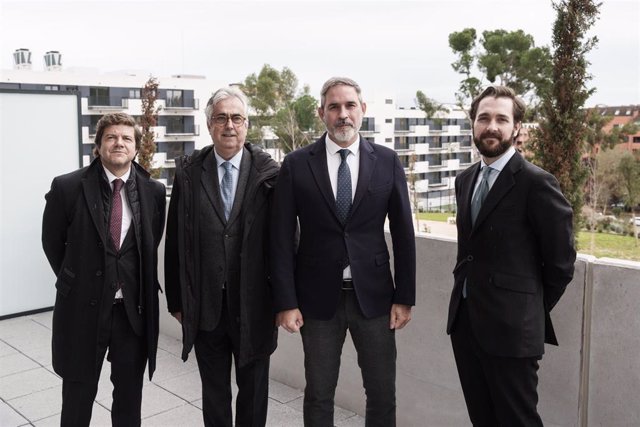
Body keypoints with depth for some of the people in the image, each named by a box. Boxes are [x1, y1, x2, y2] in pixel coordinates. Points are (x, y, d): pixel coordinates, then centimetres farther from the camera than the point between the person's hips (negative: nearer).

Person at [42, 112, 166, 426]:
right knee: (78, 394, 14)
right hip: (84, 307, -1)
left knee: (130, 394, 16)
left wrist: (133, 282, 9)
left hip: (135, 308, 2)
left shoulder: (153, 192, -2)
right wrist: (78, 282, 7)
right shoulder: (67, 187, -8)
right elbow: (52, 242, 4)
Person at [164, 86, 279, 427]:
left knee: (254, 390, 15)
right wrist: (176, 299, 3)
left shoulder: (268, 173, -5)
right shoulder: (189, 172, -1)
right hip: (204, 307, 1)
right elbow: (175, 241, 2)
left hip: (254, 306, -1)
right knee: (214, 393, 17)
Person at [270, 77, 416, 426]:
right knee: (318, 396, 13)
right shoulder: (296, 165, -3)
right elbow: (282, 239, -3)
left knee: (382, 394, 12)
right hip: (318, 297, -1)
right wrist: (286, 302, -7)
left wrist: (405, 297, 0)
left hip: (374, 295, 1)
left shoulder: (387, 162, 1)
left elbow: (403, 233, 3)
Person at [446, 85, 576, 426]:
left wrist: (533, 311, 1)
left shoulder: (536, 182, -13)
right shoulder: (465, 180, 10)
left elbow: (561, 261, -9)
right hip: (463, 320, 7)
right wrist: (468, 291, 11)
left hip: (511, 326, -7)